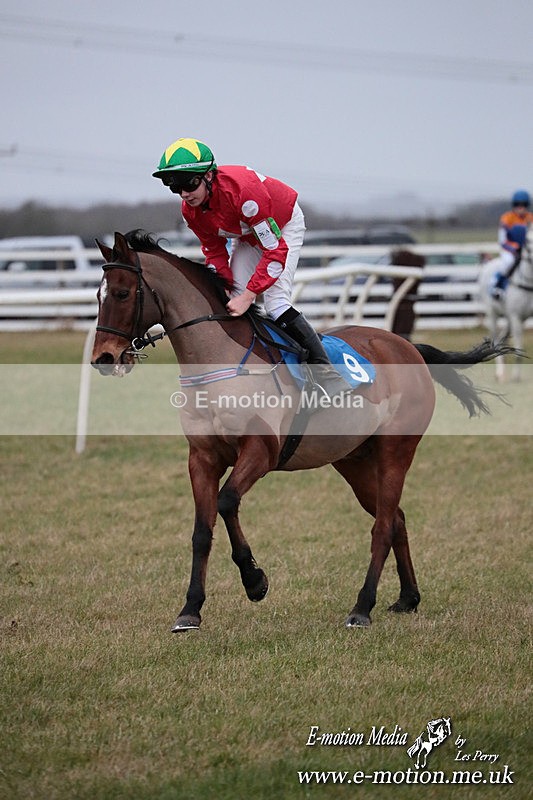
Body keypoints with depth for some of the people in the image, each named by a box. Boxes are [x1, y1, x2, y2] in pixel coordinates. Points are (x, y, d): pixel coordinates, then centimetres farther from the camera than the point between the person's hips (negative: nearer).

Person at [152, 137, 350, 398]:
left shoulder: (241, 190, -41)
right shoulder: (190, 210, -19)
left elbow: (275, 249, -38)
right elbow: (214, 251, -3)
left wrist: (247, 296, -40)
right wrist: (227, 288, -19)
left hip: (284, 226, -7)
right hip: (247, 236, 7)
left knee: (275, 301, -22)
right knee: (235, 302, -5)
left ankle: (324, 370, -19)